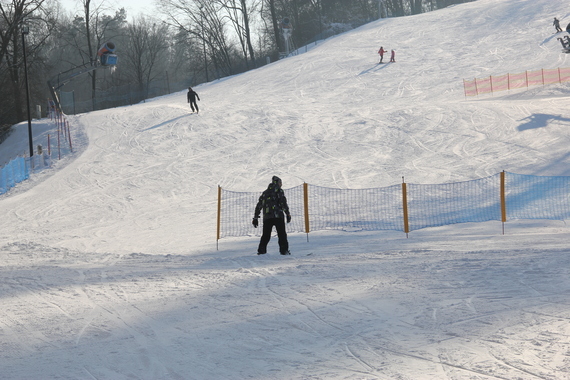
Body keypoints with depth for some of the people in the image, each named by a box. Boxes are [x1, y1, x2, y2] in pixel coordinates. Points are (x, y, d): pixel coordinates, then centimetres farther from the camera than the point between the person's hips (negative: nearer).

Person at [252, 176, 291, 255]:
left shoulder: (265, 193, 21)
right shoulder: (279, 190, 4)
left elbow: (259, 206, 20)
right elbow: (283, 203, -7)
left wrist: (255, 217, 23)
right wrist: (288, 214, -7)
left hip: (266, 217, 5)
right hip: (277, 215, -5)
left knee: (265, 235, 11)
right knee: (282, 234, -3)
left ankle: (261, 250, 3)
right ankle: (284, 250, -12)